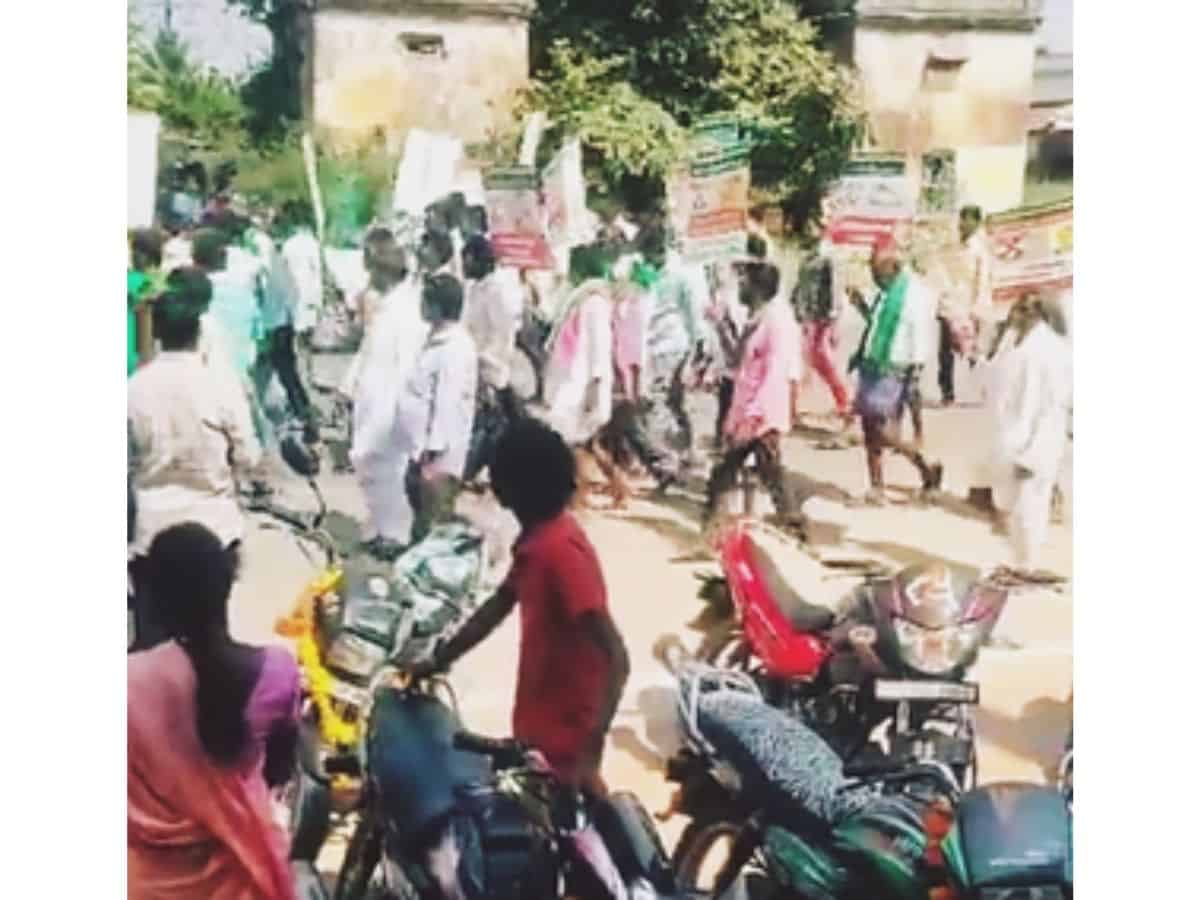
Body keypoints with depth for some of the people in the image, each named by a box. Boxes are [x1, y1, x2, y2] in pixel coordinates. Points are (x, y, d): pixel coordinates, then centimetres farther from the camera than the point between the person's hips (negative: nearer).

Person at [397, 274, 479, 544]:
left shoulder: (455, 348, -20)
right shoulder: (437, 340, 12)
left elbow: (447, 405, -23)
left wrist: (432, 455, -22)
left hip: (437, 457, -10)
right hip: (421, 449, 10)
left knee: (433, 528, -3)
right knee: (421, 523, 20)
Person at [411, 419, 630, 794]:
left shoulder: (561, 550, -25)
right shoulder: (535, 539, 4)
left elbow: (616, 658, -29)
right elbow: (497, 607, 22)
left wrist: (591, 754, -37)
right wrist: (438, 661, 24)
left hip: (564, 743, -9)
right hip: (536, 729, 9)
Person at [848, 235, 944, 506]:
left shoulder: (914, 292, -14)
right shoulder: (886, 292, 13)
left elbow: (920, 336, -17)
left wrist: (914, 375, -20)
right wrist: (862, 308, 9)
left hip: (893, 373, -9)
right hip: (872, 369, 9)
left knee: (883, 433, -10)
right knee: (870, 432, 9)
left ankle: (926, 469, 7)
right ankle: (877, 488, 16)